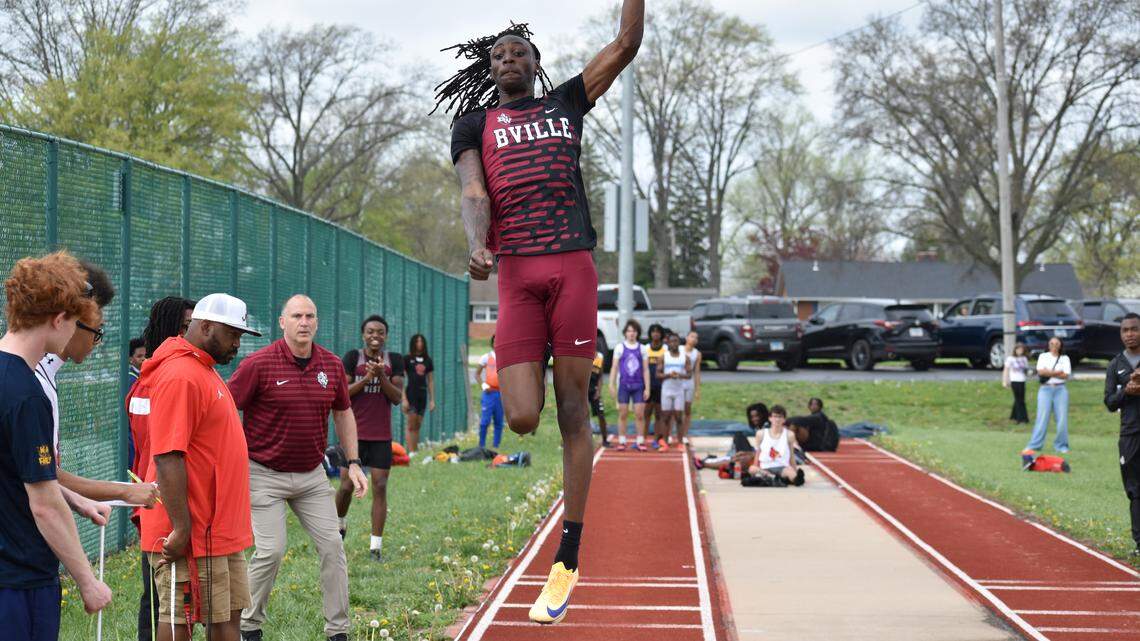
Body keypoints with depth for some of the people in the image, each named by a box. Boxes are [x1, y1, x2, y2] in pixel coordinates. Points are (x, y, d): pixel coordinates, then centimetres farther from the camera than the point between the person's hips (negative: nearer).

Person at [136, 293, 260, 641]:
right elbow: (167, 457, -23)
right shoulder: (180, 376, -18)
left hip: (221, 531, 10)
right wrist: (181, 529, -24)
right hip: (192, 534, -10)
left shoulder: (205, 370, 16)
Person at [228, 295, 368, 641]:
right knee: (271, 550, -10)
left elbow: (343, 413, 16)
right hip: (265, 474, -5)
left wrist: (353, 462, 11)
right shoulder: (259, 363, -13)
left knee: (332, 546, 1)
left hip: (312, 475, 5)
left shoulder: (332, 365, 2)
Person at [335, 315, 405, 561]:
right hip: (354, 433, -1)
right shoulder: (353, 358, -2)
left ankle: (376, 545, 1)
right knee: (347, 485, -2)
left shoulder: (394, 360, 2)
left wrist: (381, 376, -18)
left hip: (381, 436, 1)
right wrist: (366, 379, -20)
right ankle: (340, 522, 29)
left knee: (380, 487, -2)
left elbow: (397, 397, -3)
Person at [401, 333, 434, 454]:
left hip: (423, 395, 4)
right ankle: (411, 452, -11)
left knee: (418, 426, 7)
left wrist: (432, 400, 10)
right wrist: (404, 399, -11)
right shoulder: (407, 359, -1)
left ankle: (416, 451, 11)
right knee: (411, 425, -9)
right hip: (411, 393, -4)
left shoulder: (427, 360, 12)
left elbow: (431, 381, 15)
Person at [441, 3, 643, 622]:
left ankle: (566, 562, 2)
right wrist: (477, 246, -20)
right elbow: (472, 193, -1)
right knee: (521, 420, -12)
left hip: (573, 267, 0)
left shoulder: (566, 103, 19)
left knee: (573, 415, -2)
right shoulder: (474, 124, 15)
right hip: (516, 272, 0)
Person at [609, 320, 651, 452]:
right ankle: (621, 441, 7)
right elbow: (614, 367, 5)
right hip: (623, 385, 0)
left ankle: (640, 441, 2)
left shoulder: (642, 349, 7)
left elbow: (646, 370, 6)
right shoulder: (619, 347, 5)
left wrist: (647, 388, 0)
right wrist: (612, 385, -1)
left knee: (639, 414, -3)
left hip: (638, 386, 0)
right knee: (622, 414, 2)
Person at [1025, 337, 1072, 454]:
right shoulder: (1043, 356, 12)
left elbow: (1066, 375, -3)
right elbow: (1040, 372, -5)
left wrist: (1049, 373, -7)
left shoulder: (1065, 358, 12)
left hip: (1060, 389, 1)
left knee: (1062, 419, -4)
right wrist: (1057, 372, -8)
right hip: (1045, 389, -1)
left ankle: (1061, 445, 5)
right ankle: (1034, 445, -8)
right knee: (1042, 417, -8)